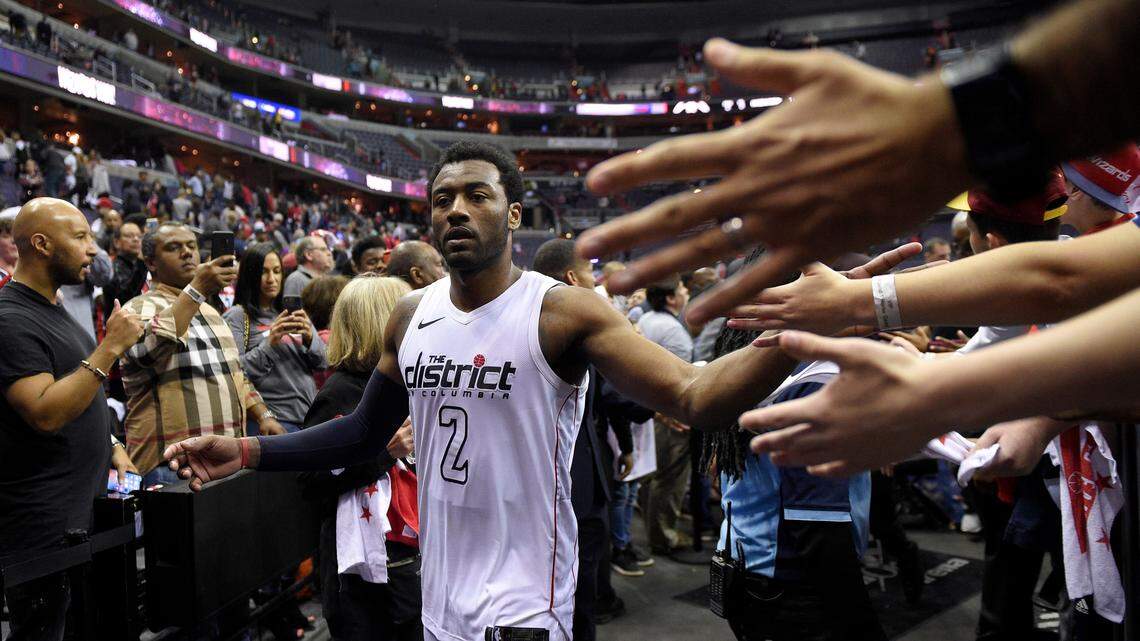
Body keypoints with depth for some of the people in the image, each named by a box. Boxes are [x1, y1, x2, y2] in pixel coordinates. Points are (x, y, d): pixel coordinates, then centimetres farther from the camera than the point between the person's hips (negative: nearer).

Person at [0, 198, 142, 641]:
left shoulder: (50, 310, 13)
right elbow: (44, 414, -26)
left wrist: (109, 447, 13)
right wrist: (110, 347, -25)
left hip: (83, 511, 9)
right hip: (43, 530, -9)